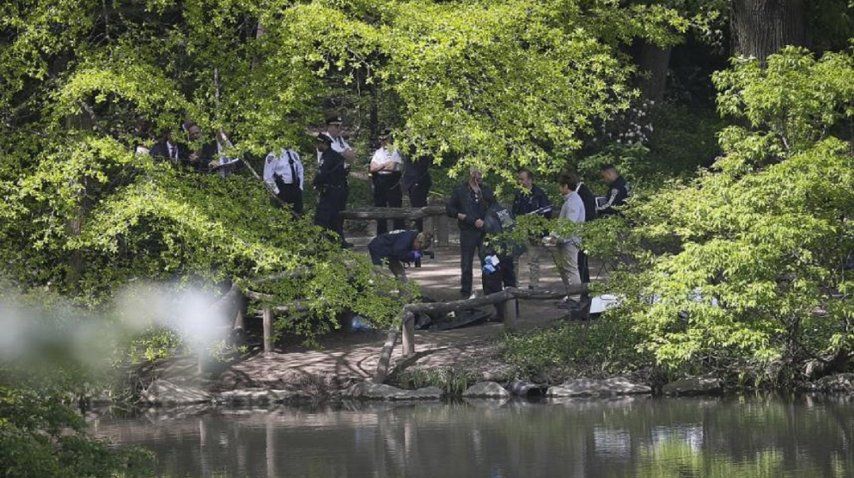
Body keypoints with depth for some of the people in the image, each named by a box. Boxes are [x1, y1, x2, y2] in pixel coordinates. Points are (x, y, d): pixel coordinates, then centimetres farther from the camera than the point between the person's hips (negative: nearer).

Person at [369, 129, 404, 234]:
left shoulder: (395, 151, -5)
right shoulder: (378, 152, 15)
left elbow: (392, 167, -17)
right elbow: (372, 168, 4)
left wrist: (379, 167, -4)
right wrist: (385, 165, -7)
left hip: (392, 184, -6)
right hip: (379, 184, 6)